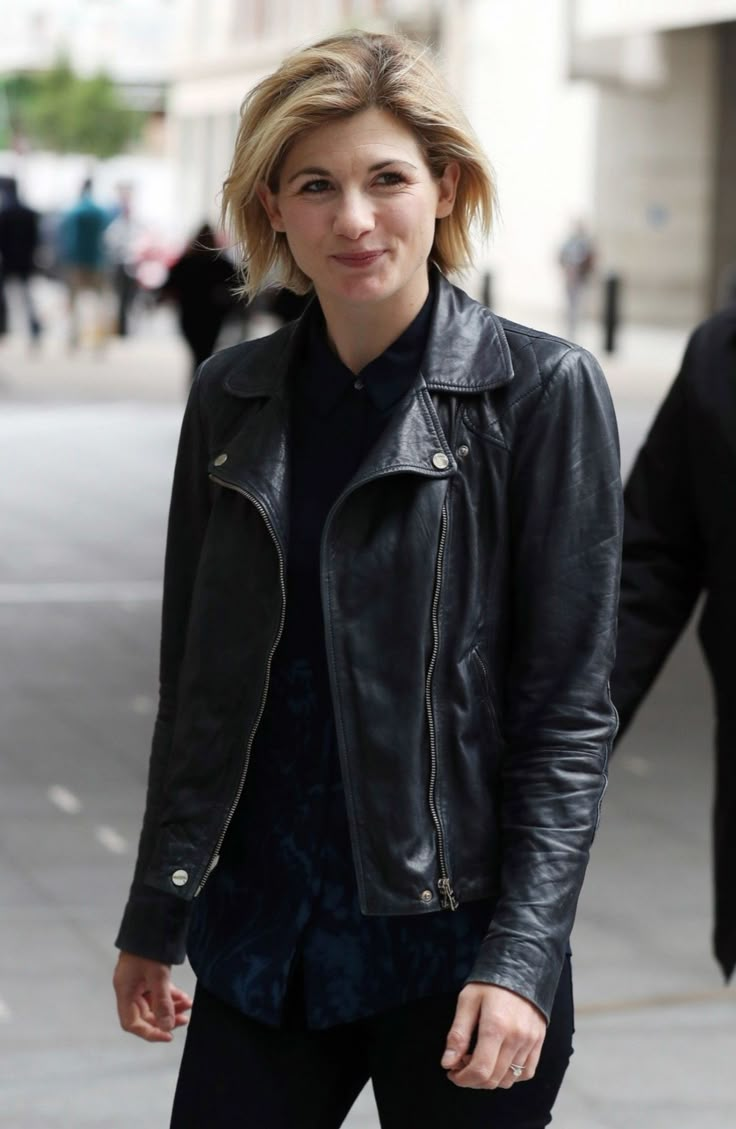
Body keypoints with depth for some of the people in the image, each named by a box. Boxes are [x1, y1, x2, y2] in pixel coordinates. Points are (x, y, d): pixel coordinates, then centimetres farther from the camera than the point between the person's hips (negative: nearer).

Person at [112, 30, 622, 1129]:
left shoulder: (544, 390, -7)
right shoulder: (233, 396, 5)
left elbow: (569, 709, -8)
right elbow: (194, 685, 12)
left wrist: (521, 957, -14)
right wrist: (154, 918, 13)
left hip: (447, 940, -3)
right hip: (261, 936, 4)